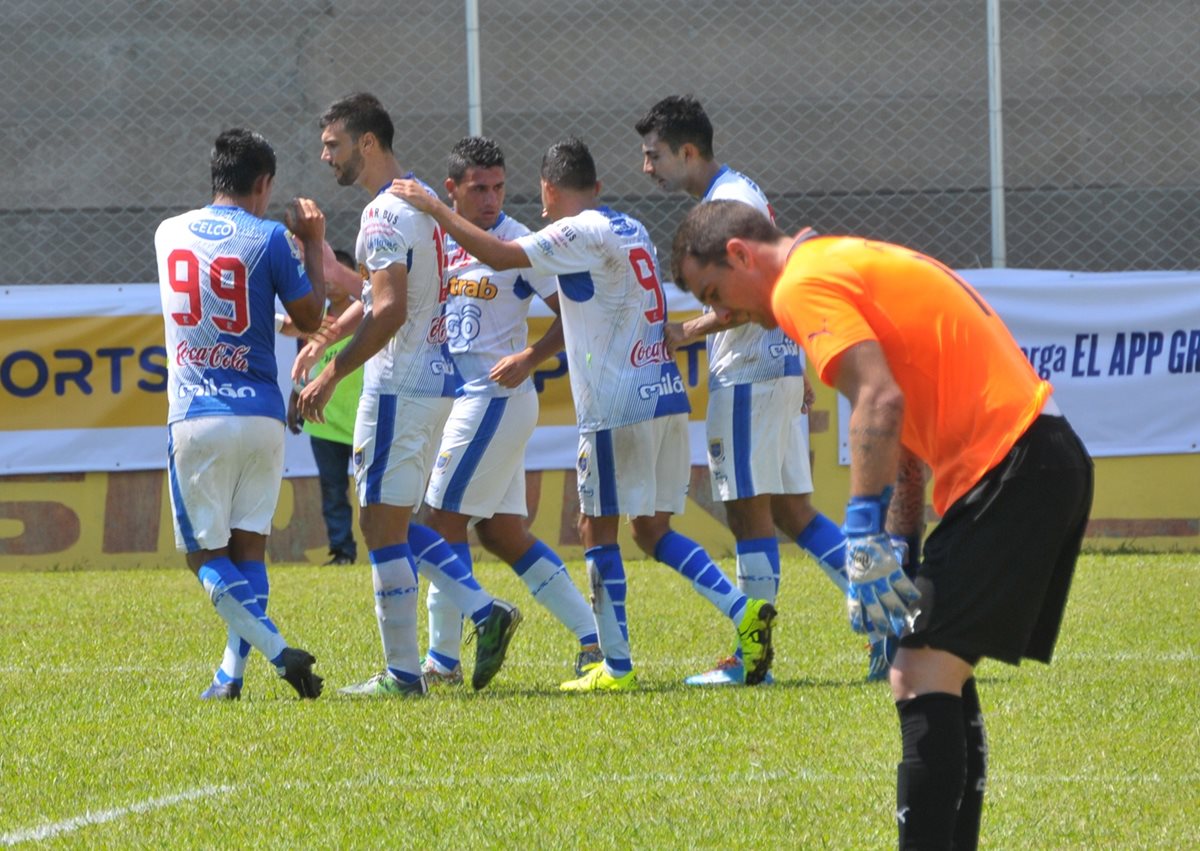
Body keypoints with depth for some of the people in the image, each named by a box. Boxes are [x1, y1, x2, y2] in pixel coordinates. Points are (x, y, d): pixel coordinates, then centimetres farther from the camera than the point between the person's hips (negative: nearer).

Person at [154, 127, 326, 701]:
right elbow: (310, 318, 4)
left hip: (195, 417, 0)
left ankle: (277, 650, -16)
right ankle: (232, 672, 5)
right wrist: (312, 244, 14)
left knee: (205, 553, 3)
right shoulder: (269, 239, -5)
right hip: (260, 413, 0)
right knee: (248, 544, 12)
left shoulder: (169, 234, 8)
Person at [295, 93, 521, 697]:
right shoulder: (418, 201, 15)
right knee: (393, 523, 16)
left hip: (400, 385, -10)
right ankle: (486, 612, 7)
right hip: (434, 378, 10)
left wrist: (331, 375, -21)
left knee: (381, 525, -4)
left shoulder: (385, 215, -17)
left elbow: (389, 312, -25)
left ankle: (402, 673, -1)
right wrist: (322, 340, 17)